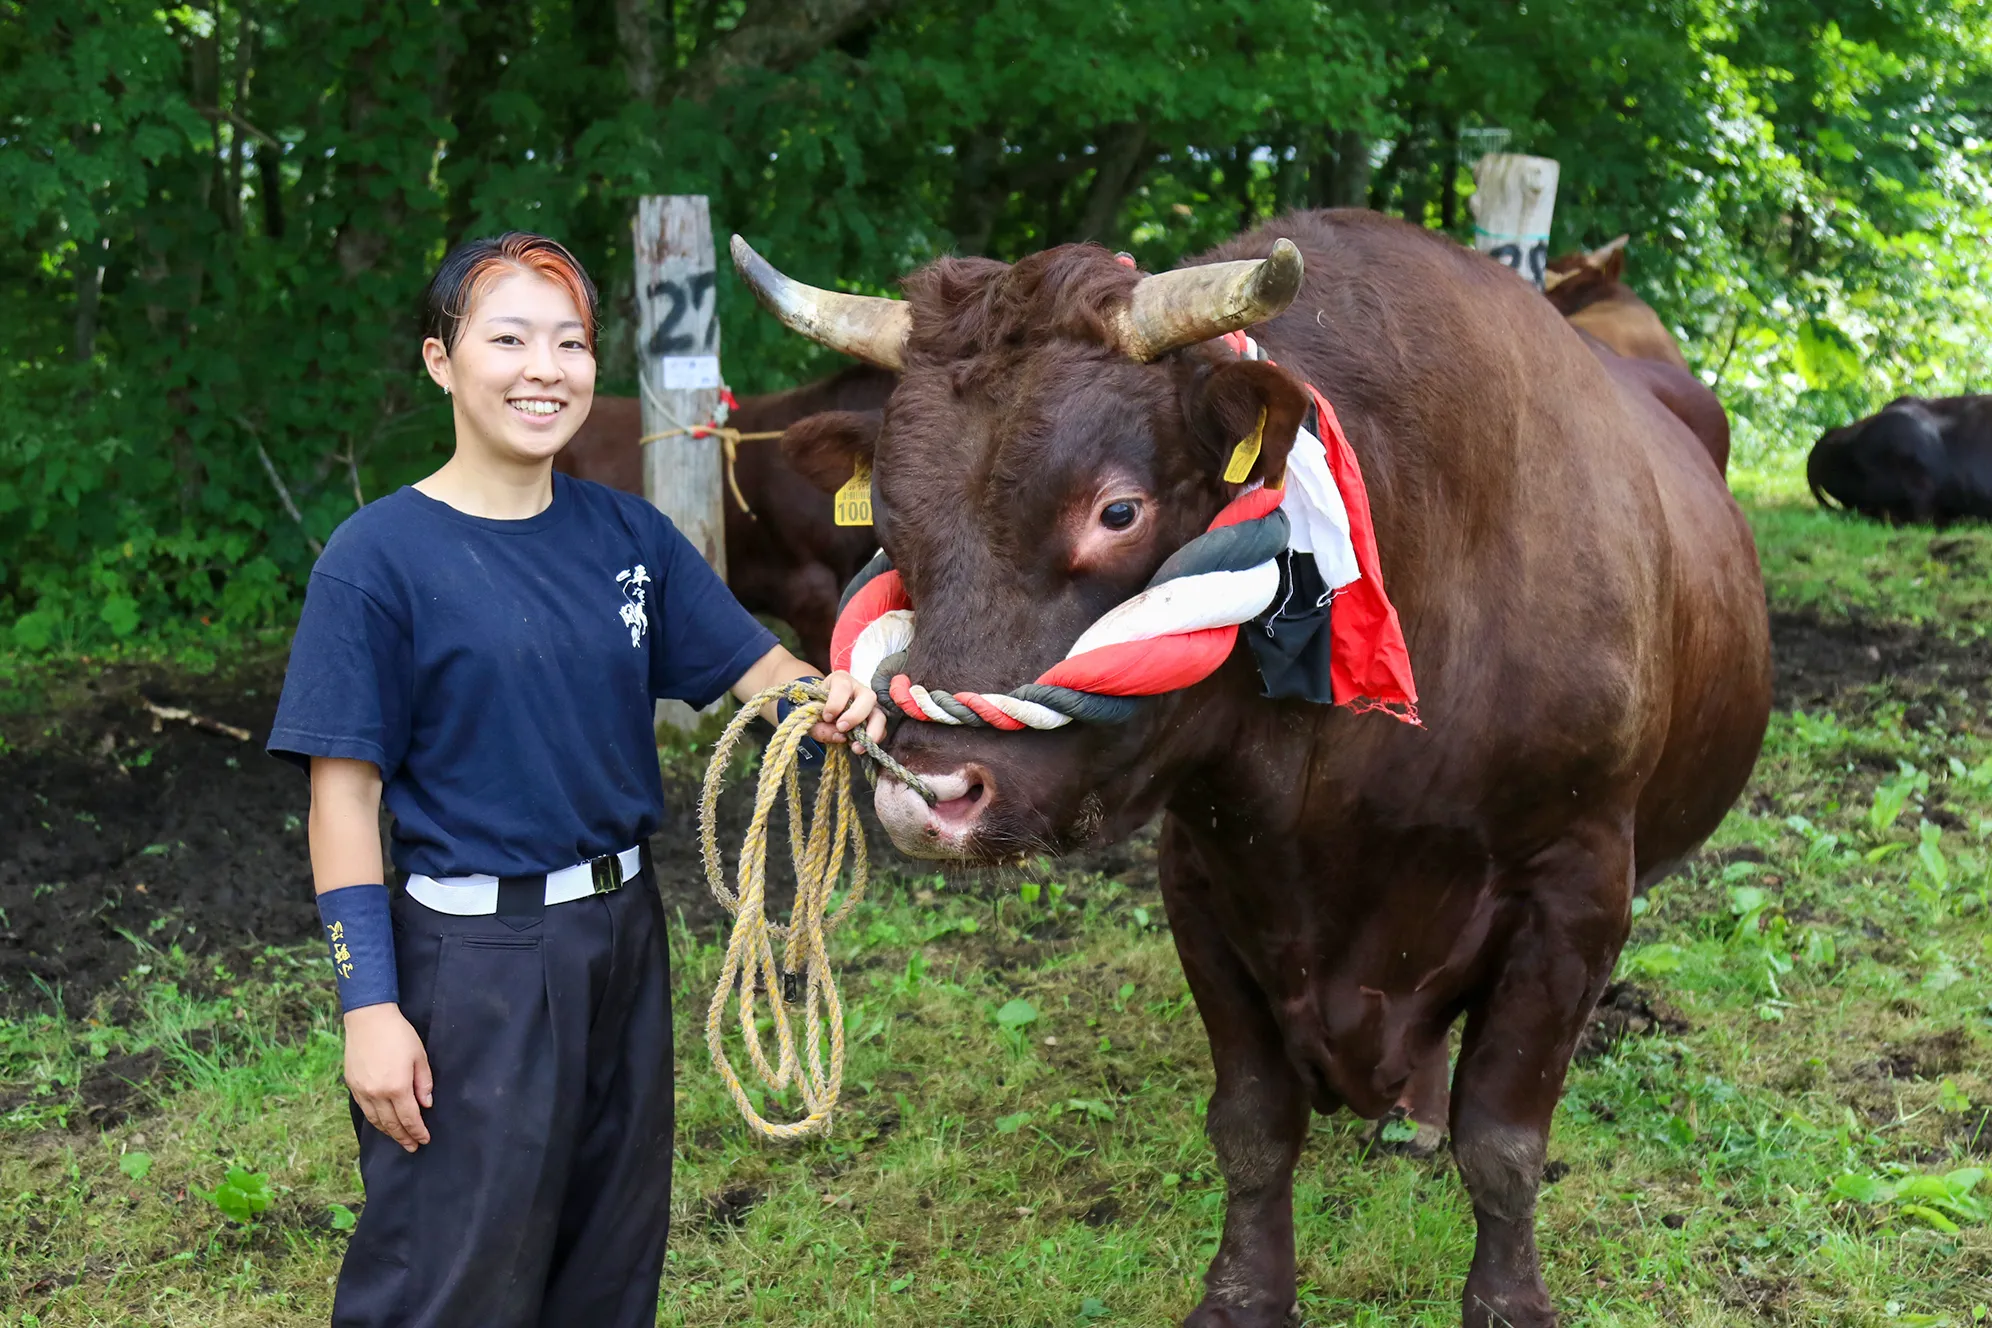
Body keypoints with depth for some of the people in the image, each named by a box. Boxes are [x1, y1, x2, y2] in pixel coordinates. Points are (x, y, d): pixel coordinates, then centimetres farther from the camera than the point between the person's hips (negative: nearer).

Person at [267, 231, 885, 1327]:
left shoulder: (627, 534, 4)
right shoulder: (380, 556, -12)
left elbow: (753, 665, 4)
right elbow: (344, 794, -12)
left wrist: (828, 702, -20)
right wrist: (370, 1006, -16)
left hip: (623, 937, 6)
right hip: (469, 958, -6)